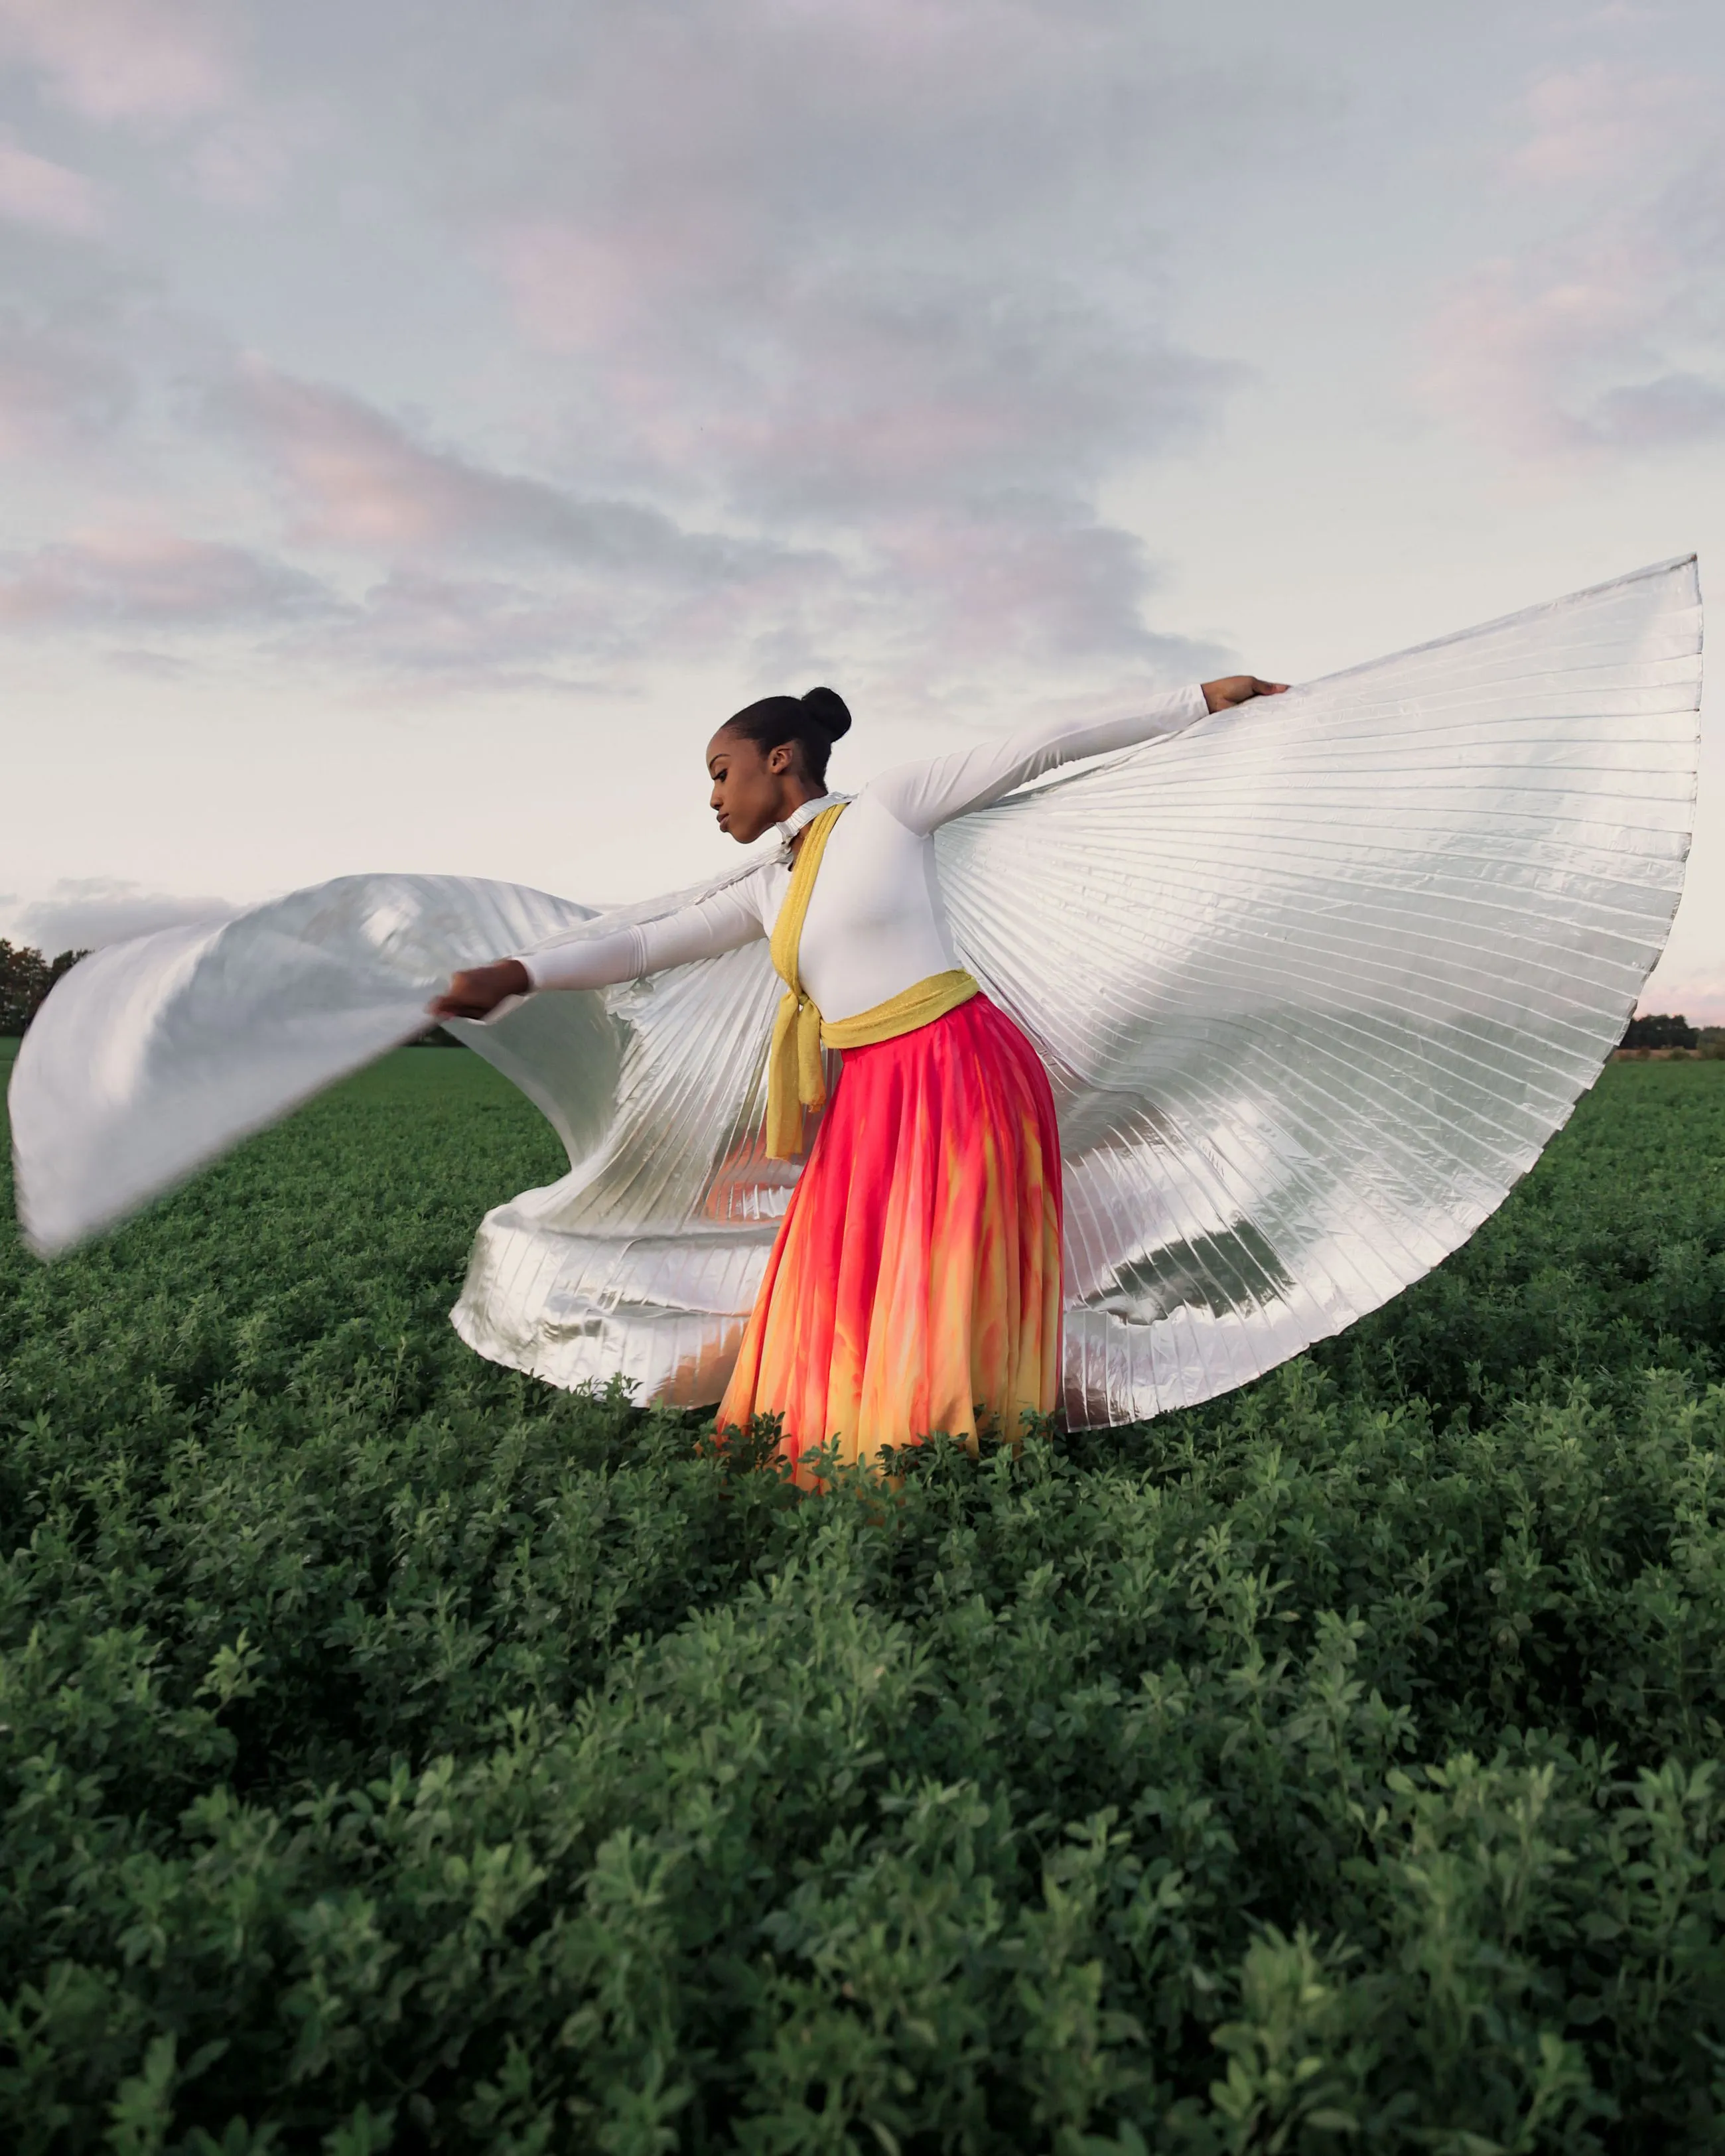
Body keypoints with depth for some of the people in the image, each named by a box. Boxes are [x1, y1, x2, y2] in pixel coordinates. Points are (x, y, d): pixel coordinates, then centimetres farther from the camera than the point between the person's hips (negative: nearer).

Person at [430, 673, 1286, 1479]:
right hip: (871, 1103, 7)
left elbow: (1039, 747, -1)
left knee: (943, 1314, -2)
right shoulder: (771, 889, 16)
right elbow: (653, 943, 11)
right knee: (841, 1306, 8)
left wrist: (1198, 700, 1)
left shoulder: (889, 805, -1)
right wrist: (516, 975, -1)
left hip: (959, 1075, -7)